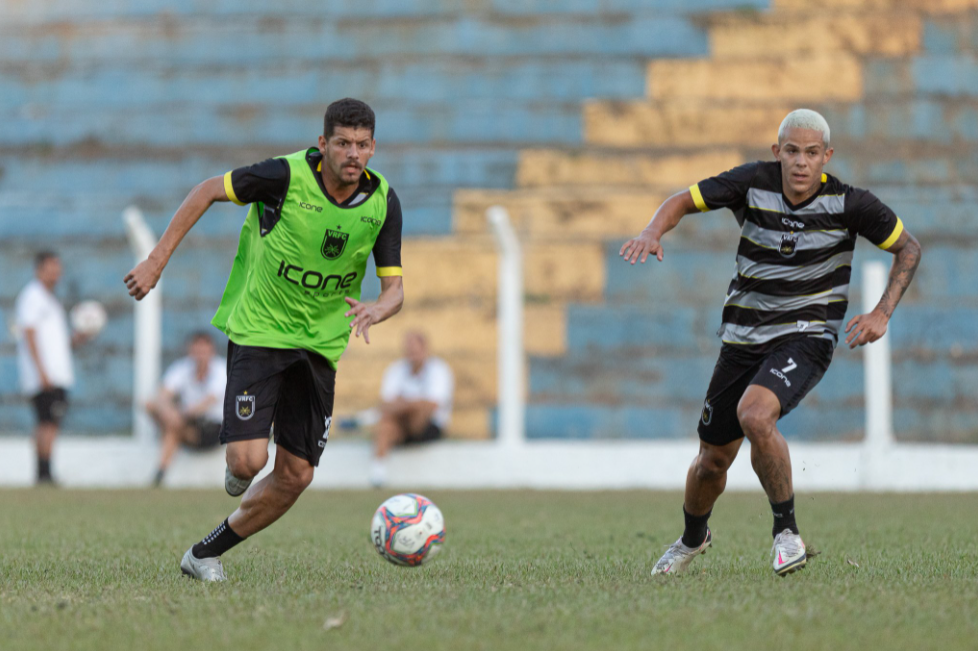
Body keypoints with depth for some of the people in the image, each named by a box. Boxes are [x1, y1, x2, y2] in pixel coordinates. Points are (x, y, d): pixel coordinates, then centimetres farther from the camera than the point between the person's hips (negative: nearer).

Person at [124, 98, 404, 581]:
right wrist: (157, 260, -9)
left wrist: (374, 312, -30)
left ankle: (205, 554, 20)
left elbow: (394, 288, -5)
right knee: (249, 459, -19)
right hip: (258, 330, -4)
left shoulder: (383, 202, -7)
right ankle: (238, 470, 20)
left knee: (295, 475, 3)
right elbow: (208, 191, -7)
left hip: (320, 343, 4)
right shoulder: (287, 175, -19)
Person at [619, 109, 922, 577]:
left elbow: (908, 248, 1)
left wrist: (882, 314, -11)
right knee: (712, 461, 11)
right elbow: (683, 201, -5)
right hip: (743, 339, 3)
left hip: (805, 339, -3)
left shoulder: (848, 204, -13)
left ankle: (786, 530, -13)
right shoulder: (754, 183, -11)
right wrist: (654, 232, -27)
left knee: (754, 414, -33)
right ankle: (693, 538, 44)